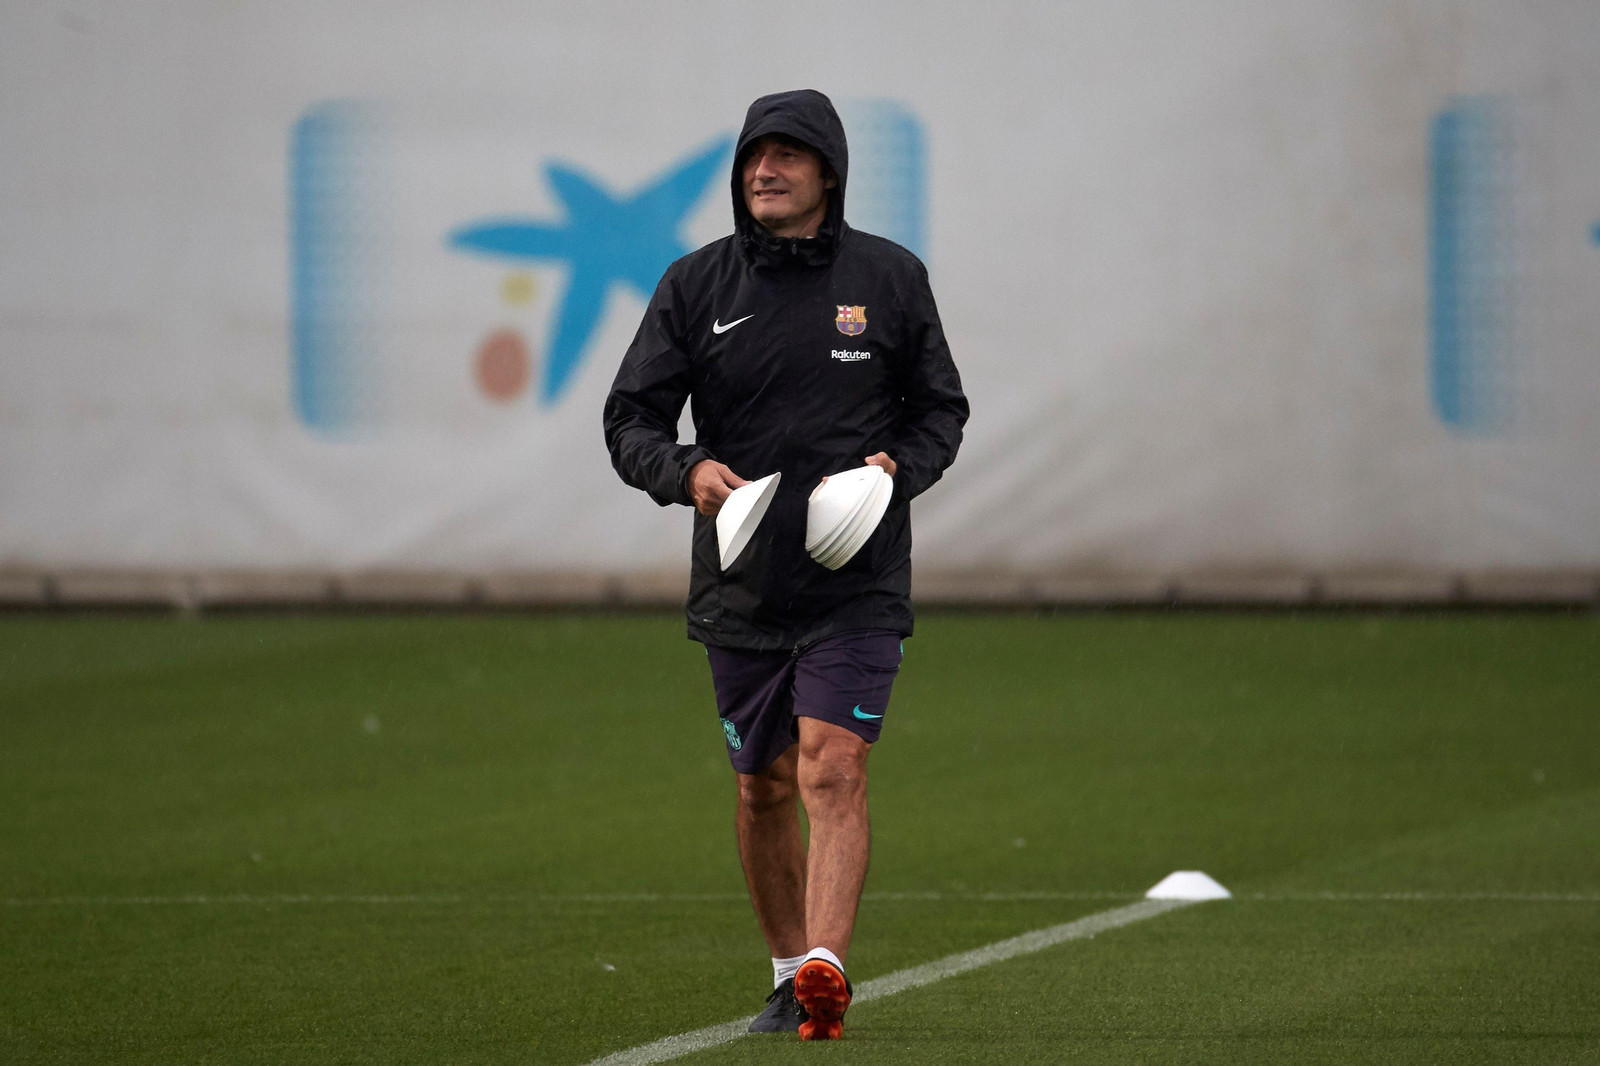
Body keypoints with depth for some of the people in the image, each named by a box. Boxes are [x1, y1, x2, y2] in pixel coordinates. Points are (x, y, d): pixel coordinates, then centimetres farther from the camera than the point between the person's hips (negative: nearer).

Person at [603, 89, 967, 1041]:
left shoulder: (890, 278, 2)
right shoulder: (696, 284, 3)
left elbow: (942, 408, 12)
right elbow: (631, 418, 3)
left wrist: (901, 466, -9)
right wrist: (686, 472, -17)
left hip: (858, 579, -3)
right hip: (742, 583, 3)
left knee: (834, 768, -17)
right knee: (764, 785, 11)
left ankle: (827, 971, -26)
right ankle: (790, 973, 26)